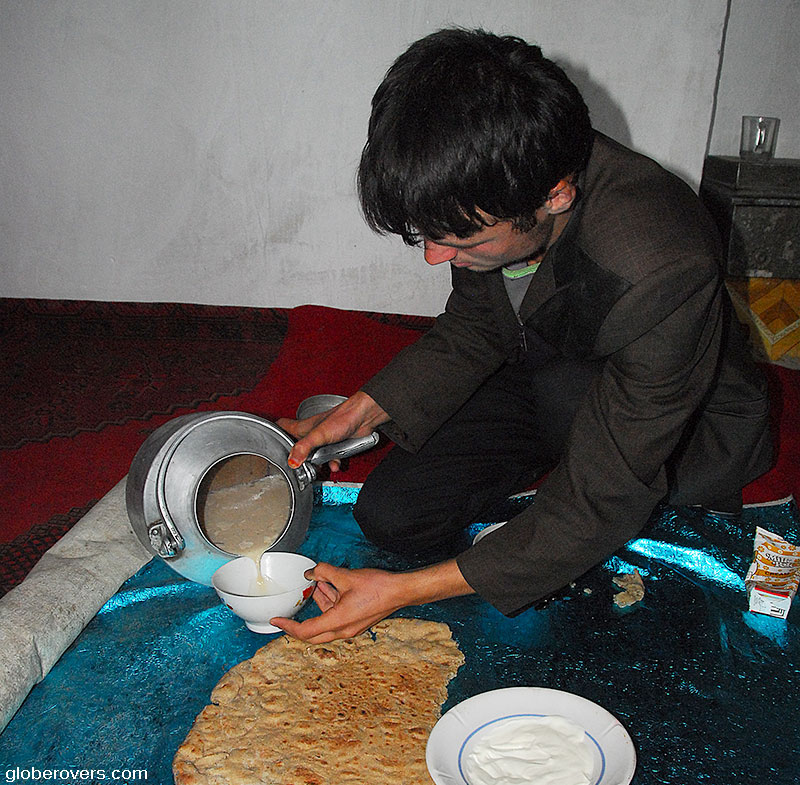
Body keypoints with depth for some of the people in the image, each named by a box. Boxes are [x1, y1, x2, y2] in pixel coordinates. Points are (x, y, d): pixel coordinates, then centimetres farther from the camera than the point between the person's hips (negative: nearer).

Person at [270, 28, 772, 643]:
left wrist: (408, 590, -32)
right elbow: (474, 327, -1)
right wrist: (362, 410, -14)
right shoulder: (487, 188, -19)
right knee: (389, 514, -7)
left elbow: (604, 501, -33)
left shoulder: (663, 274, -39)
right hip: (548, 391, 5)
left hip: (682, 426, -4)